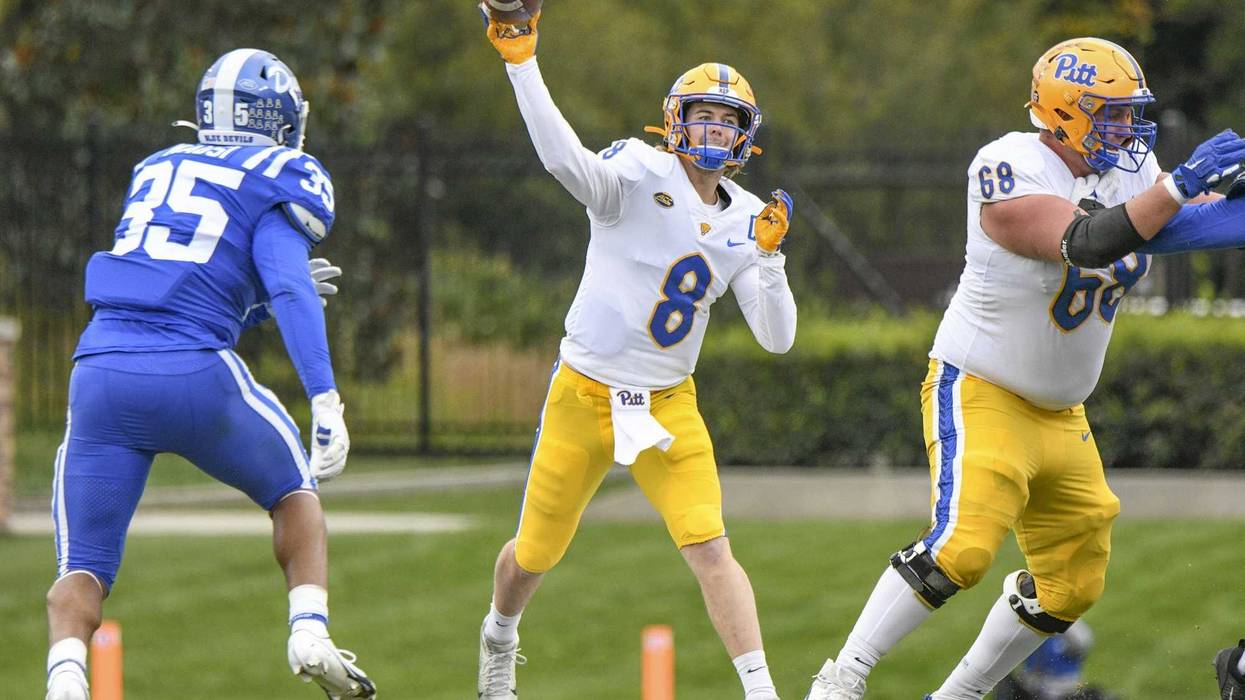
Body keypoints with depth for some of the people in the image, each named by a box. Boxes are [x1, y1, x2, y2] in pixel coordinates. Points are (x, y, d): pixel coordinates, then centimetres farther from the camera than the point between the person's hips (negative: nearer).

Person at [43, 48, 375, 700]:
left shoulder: (157, 171, 23)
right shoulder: (272, 183, 5)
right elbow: (289, 291, -11)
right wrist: (325, 399, -18)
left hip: (102, 371, 3)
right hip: (196, 377, -3)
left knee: (82, 569, 5)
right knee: (293, 490, 25)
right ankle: (310, 633, 7)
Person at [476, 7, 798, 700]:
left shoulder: (745, 220, 3)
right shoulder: (640, 172, -12)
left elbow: (777, 338, 1)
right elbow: (573, 166, -35)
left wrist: (768, 258, -16)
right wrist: (522, 65, -46)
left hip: (669, 406, 3)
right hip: (584, 394, -3)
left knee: (710, 549, -14)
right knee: (536, 554, 12)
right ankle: (499, 637, 44)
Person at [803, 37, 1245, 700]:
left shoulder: (1126, 172, 4)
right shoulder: (1011, 170, -21)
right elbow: (1084, 244, -33)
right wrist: (1182, 184, -37)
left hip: (1059, 414, 8)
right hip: (979, 391, -8)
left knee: (1070, 585, 9)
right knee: (962, 545, -25)